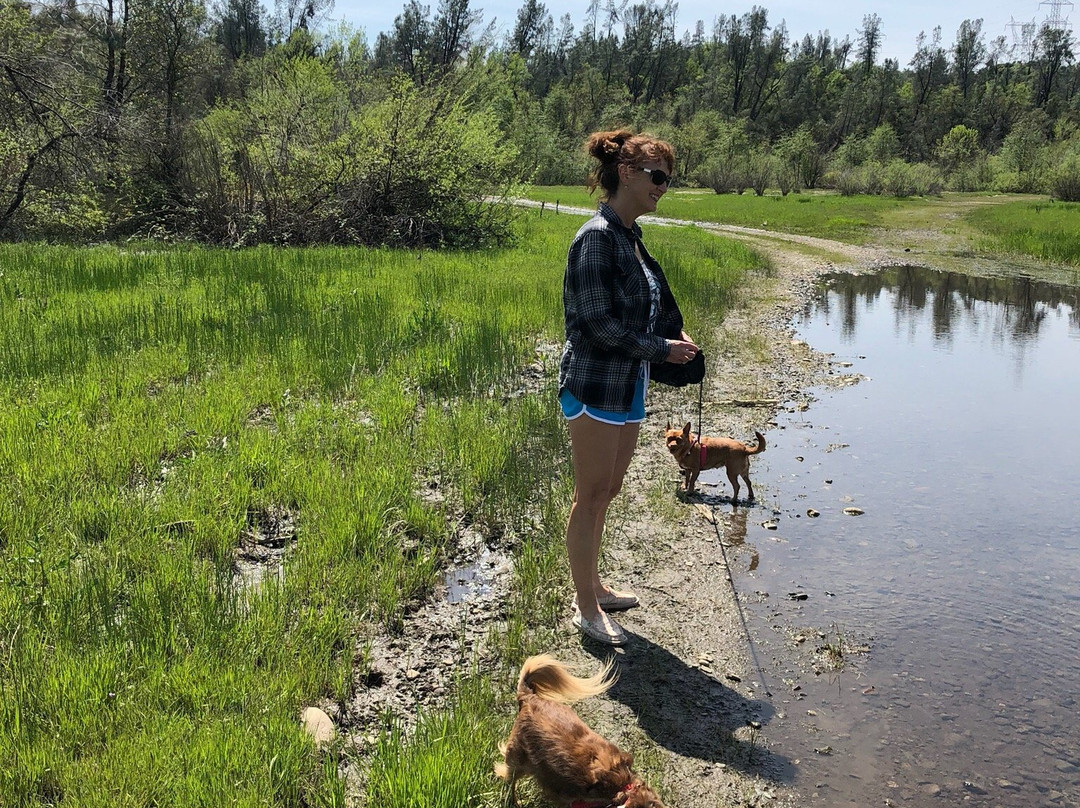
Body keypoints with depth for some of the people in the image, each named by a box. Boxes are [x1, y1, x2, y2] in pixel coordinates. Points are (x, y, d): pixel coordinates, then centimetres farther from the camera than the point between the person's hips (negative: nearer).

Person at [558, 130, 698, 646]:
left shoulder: (630, 237, 12)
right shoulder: (597, 237, -16)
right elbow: (599, 325, -20)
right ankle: (587, 608, 14)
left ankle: (593, 588, 32)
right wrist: (661, 349, -11)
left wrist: (676, 343, 2)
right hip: (595, 386, -9)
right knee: (592, 497, 1)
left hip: (627, 388, 9)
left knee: (606, 492, 17)